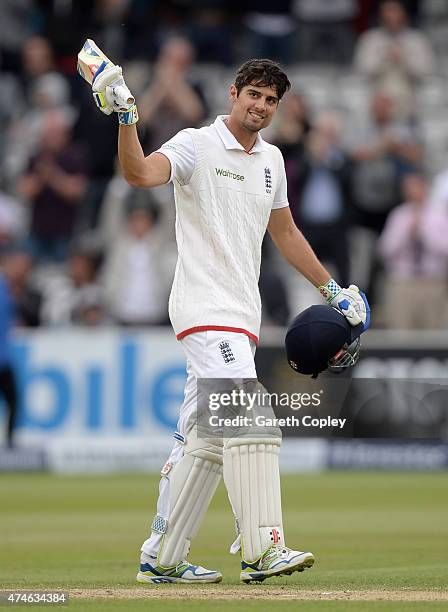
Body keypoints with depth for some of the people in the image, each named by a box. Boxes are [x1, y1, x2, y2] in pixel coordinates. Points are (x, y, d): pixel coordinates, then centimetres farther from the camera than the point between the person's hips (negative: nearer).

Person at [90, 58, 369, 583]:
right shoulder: (196, 146, -5)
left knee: (205, 440, 8)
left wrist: (331, 288, 28)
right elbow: (140, 174, -24)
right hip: (205, 308, -8)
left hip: (241, 313, 8)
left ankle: (161, 558, 14)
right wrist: (125, 118, -38)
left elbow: (285, 233, 29)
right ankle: (262, 549, -26)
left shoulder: (271, 160, 17)